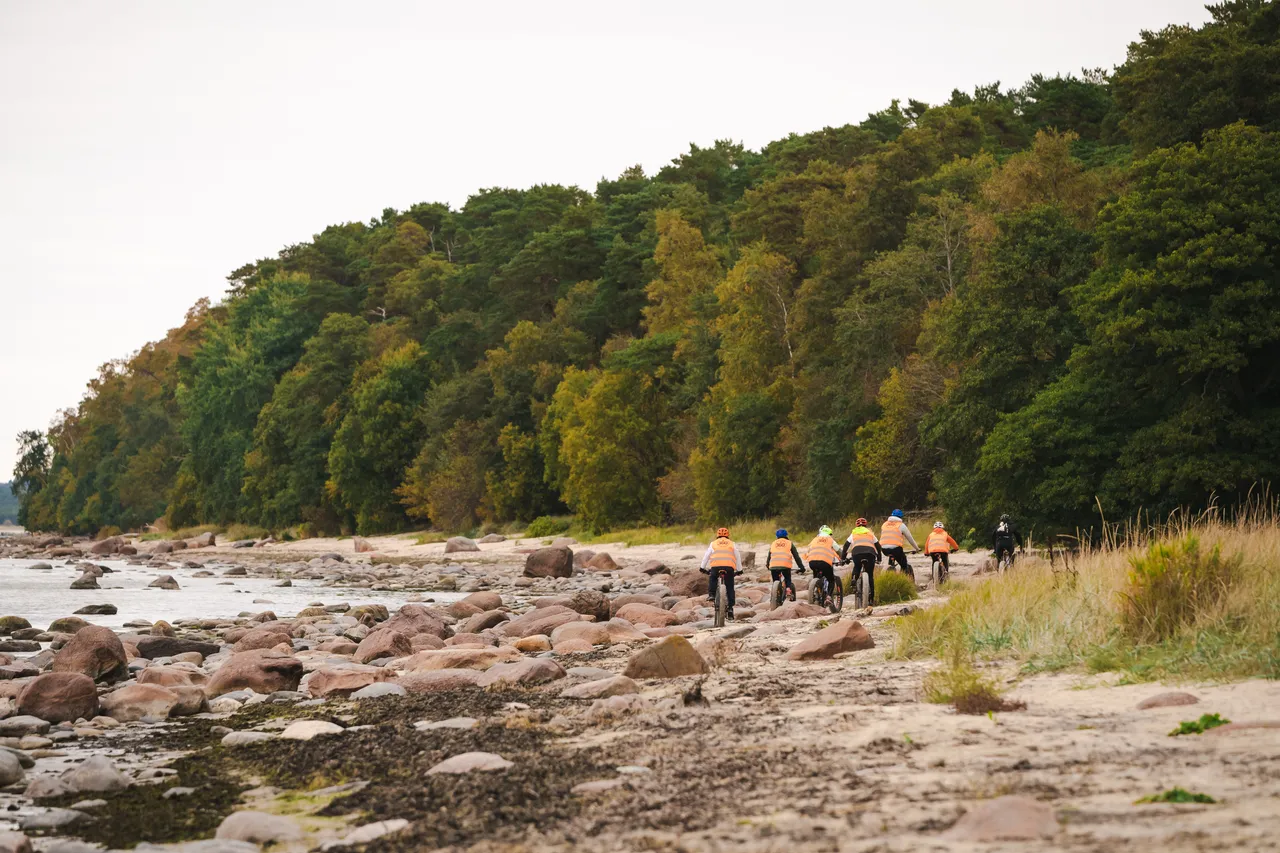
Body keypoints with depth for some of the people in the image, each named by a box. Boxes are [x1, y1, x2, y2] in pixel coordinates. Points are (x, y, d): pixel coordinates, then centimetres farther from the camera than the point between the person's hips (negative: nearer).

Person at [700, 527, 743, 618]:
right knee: (730, 588, 9)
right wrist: (739, 569, 35)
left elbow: (706, 555, 21)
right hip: (729, 566, 0)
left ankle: (711, 594, 6)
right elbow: (737, 557, 26)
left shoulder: (713, 543, 21)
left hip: (716, 565, 0)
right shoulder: (732, 544, 23)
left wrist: (703, 567, 30)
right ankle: (730, 608, 4)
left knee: (712, 579, 28)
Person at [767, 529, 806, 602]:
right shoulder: (789, 543, 21)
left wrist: (768, 567, 39)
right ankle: (789, 590, -7)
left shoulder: (773, 544, 27)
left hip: (773, 565, 1)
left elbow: (769, 557, 27)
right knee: (788, 580, 19)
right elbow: (796, 556, 18)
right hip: (786, 565, -1)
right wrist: (801, 567, 22)